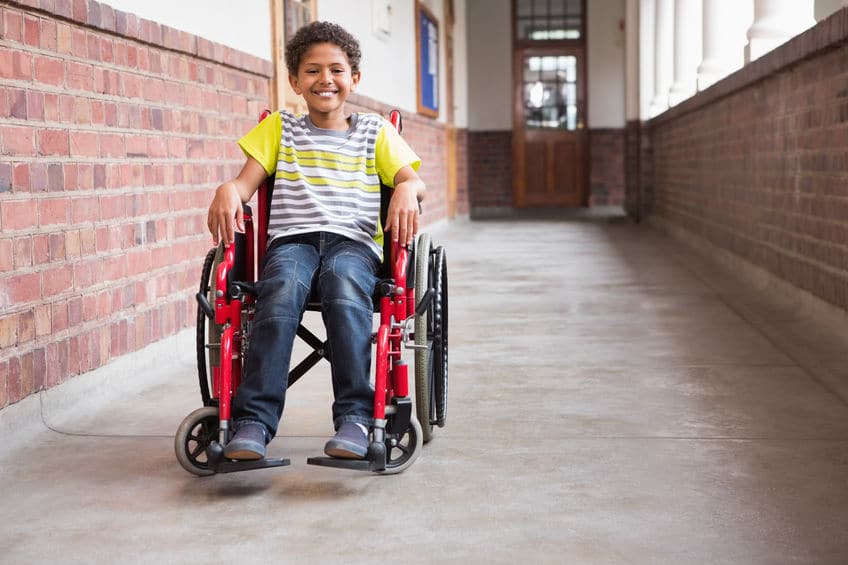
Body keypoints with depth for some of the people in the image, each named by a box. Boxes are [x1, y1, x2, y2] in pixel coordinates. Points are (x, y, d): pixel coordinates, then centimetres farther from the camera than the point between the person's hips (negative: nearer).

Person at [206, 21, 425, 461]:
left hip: (354, 240, 0)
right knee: (281, 291, -36)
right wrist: (228, 190, -13)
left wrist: (407, 191, -15)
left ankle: (354, 417, -41)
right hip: (291, 238, 1)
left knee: (345, 287, -38)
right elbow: (247, 180, 12)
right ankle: (253, 421, -40)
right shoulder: (279, 129, 23)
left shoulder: (375, 132, 21)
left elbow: (413, 180, 10)